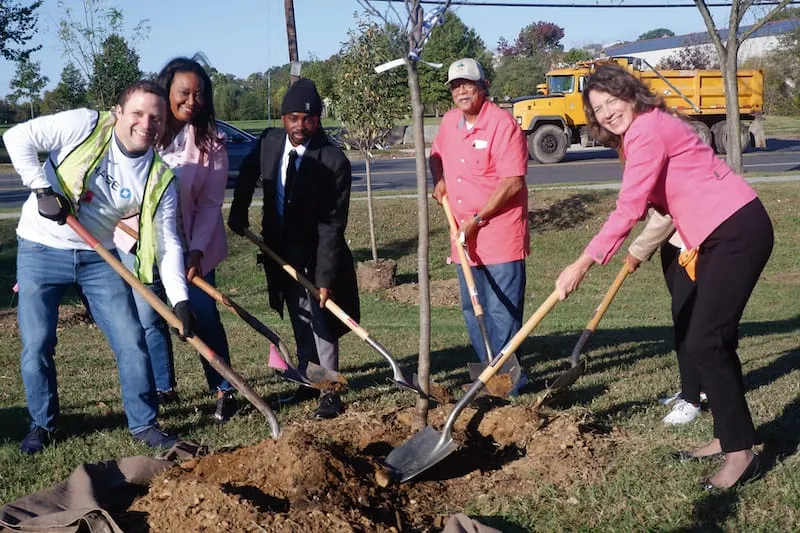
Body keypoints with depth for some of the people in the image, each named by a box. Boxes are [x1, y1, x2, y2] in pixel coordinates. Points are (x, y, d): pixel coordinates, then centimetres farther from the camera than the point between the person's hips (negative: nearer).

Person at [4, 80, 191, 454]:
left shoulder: (160, 180, -8)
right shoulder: (85, 126, -15)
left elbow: (167, 243, -9)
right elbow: (18, 137, -13)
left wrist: (180, 300, -20)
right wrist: (43, 189, -22)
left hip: (99, 258, 2)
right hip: (40, 251, -2)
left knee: (131, 342, -3)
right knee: (36, 345, 2)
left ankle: (144, 425, 13)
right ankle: (42, 425, 24)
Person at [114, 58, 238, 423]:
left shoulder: (211, 142, -8)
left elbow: (211, 204, -9)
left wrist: (196, 251, -17)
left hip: (190, 245, -2)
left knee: (204, 317, 0)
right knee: (148, 319, 7)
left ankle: (224, 391, 13)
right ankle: (163, 389, 23)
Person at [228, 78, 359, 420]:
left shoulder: (334, 161, -23)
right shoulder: (269, 141, -8)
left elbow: (332, 224, -23)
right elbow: (248, 173, 15)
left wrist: (325, 277, -25)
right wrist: (238, 213, 14)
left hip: (315, 254, -5)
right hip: (279, 248, 5)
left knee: (320, 321, -3)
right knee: (299, 321, 16)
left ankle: (330, 393, 5)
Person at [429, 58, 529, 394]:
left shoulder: (502, 124, -14)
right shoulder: (449, 121, 9)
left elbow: (513, 182, -19)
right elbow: (436, 153, 29)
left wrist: (478, 218, -18)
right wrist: (439, 180, 8)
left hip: (500, 233, -8)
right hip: (465, 237, 8)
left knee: (502, 311, -4)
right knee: (472, 311, 15)